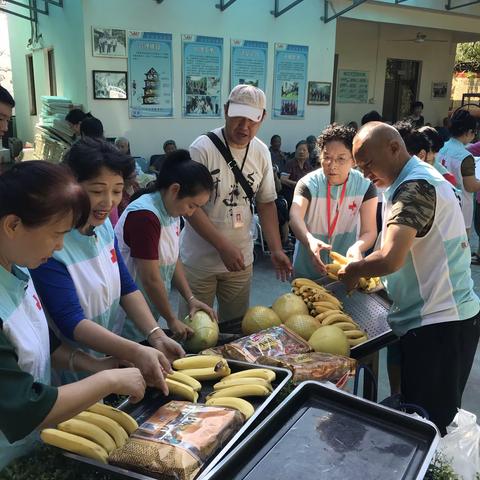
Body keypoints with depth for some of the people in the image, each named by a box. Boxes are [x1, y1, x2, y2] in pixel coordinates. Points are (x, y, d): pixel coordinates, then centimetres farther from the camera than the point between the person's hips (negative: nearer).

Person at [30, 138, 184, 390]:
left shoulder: (104, 225, -3)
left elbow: (126, 287, 0)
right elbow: (70, 322, -27)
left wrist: (156, 335, -14)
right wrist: (135, 352, -38)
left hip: (113, 355, 7)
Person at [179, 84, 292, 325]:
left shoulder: (261, 152, 0)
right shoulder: (203, 149, -16)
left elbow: (266, 203, 6)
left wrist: (276, 249, -2)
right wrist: (224, 247, -21)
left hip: (241, 259, 4)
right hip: (200, 260, -4)